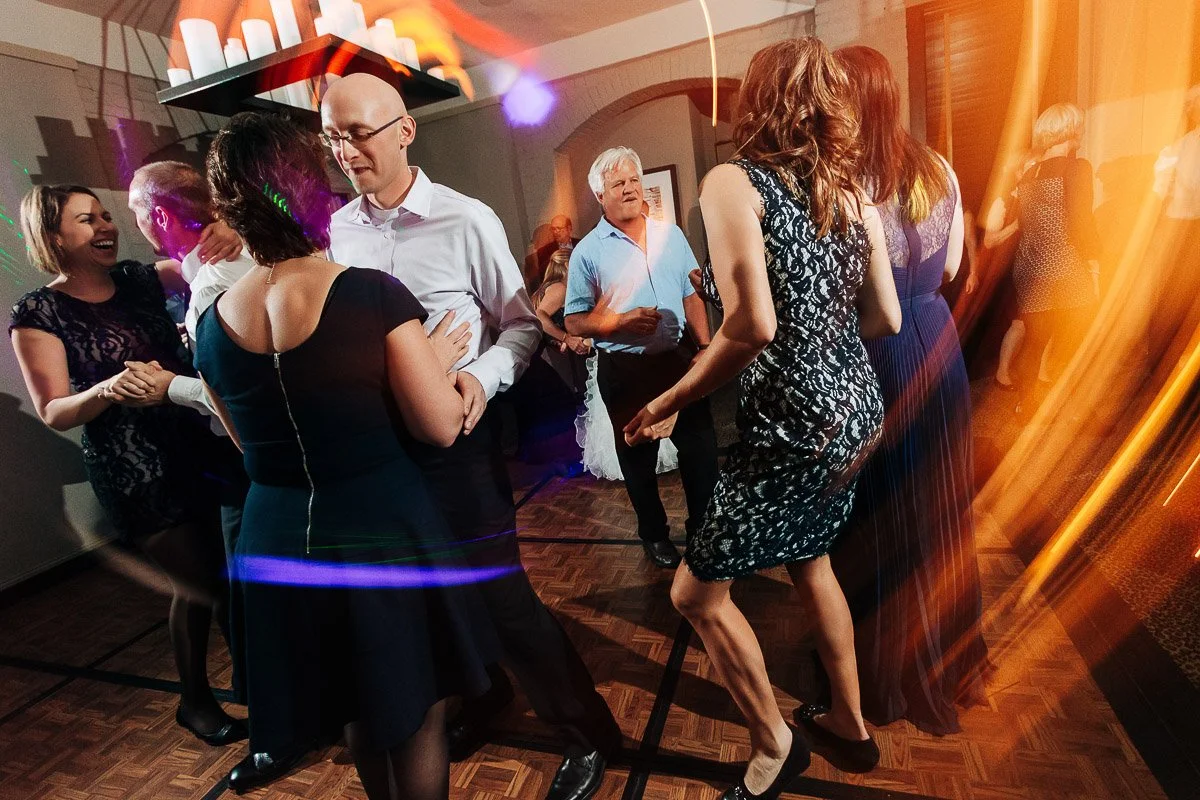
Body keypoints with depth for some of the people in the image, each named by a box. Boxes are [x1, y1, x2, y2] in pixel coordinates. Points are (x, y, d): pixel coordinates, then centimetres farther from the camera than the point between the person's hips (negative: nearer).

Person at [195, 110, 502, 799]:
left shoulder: (214, 323, 0)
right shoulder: (373, 294, -18)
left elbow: (255, 444, 11)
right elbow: (441, 427, -17)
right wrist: (436, 354, -1)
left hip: (277, 537, 6)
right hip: (384, 530, -5)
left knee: (358, 714, 28)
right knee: (418, 716, 18)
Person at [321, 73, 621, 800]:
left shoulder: (467, 221, -11)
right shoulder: (339, 230, 4)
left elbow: (521, 323, -7)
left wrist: (484, 377, -23)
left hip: (457, 437, -5)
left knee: (502, 595, 0)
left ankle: (588, 733, 26)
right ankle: (479, 693, 51)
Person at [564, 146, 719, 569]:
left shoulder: (671, 235, 7)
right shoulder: (588, 251, -5)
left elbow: (692, 296, 11)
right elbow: (574, 322, -7)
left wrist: (704, 345, 2)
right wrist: (623, 321, -20)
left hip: (679, 359, 4)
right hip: (625, 371, -3)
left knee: (701, 447, 12)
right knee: (639, 458, 12)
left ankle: (705, 524, 34)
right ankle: (654, 533, 34)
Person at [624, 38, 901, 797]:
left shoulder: (733, 181, -11)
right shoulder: (852, 192, 8)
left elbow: (753, 325, -24)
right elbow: (886, 317, 7)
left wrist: (668, 402, -13)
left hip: (793, 429, -8)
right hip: (855, 412, 8)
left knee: (697, 591, 9)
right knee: (811, 559, 28)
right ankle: (850, 724, 45)